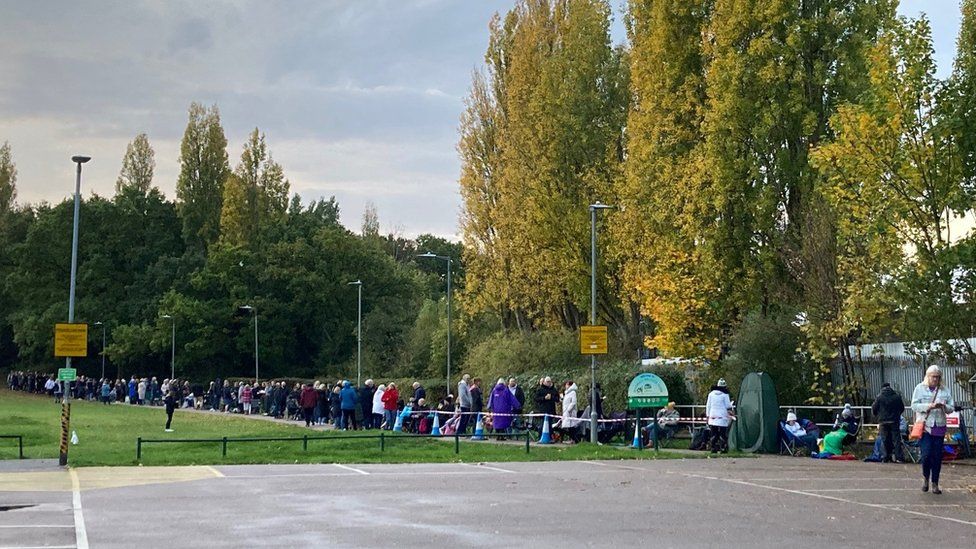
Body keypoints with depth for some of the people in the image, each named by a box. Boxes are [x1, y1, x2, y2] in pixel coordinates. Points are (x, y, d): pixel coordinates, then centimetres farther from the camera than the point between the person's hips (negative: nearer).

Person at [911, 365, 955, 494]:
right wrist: (929, 406, -19)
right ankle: (926, 479, 13)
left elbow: (952, 408, 8)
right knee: (926, 454, -11)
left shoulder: (945, 391, 9)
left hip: (939, 427, 3)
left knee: (937, 457, 3)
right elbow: (914, 405, -5)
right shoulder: (920, 388, 3)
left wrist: (944, 406, -14)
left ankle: (935, 484, 12)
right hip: (924, 426, -2)